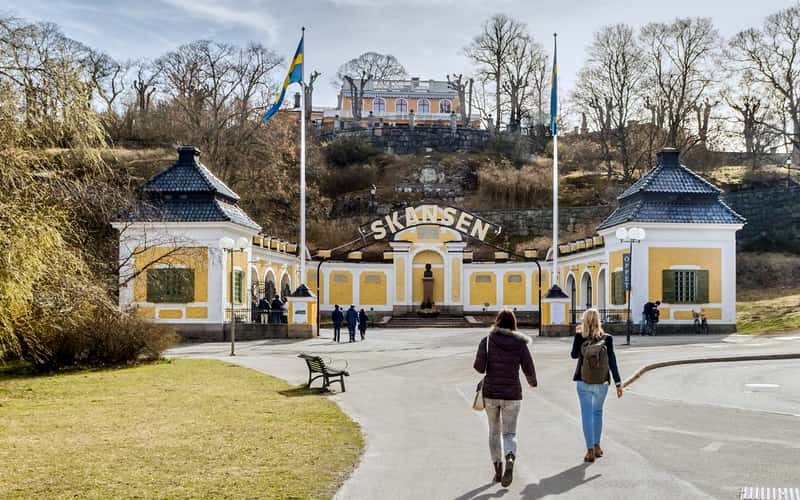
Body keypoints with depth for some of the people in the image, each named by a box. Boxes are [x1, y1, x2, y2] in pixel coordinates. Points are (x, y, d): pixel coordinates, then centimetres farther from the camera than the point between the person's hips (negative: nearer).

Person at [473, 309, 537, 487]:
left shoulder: (487, 341, -5)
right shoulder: (520, 343, -4)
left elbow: (479, 367, -14)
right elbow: (529, 370, -1)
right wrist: (533, 381, 21)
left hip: (490, 393, 1)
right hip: (512, 394, -1)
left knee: (494, 430, 19)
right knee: (509, 433, 6)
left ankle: (497, 469, 22)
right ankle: (510, 460, -23)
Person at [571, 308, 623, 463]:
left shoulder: (579, 337, -9)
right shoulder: (607, 338, -8)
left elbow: (574, 355, 5)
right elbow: (612, 362, -7)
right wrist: (618, 383, -2)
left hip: (583, 382, -1)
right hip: (602, 383, 1)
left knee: (587, 415, 4)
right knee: (598, 412, 21)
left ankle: (590, 451, -1)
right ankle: (596, 446, 28)